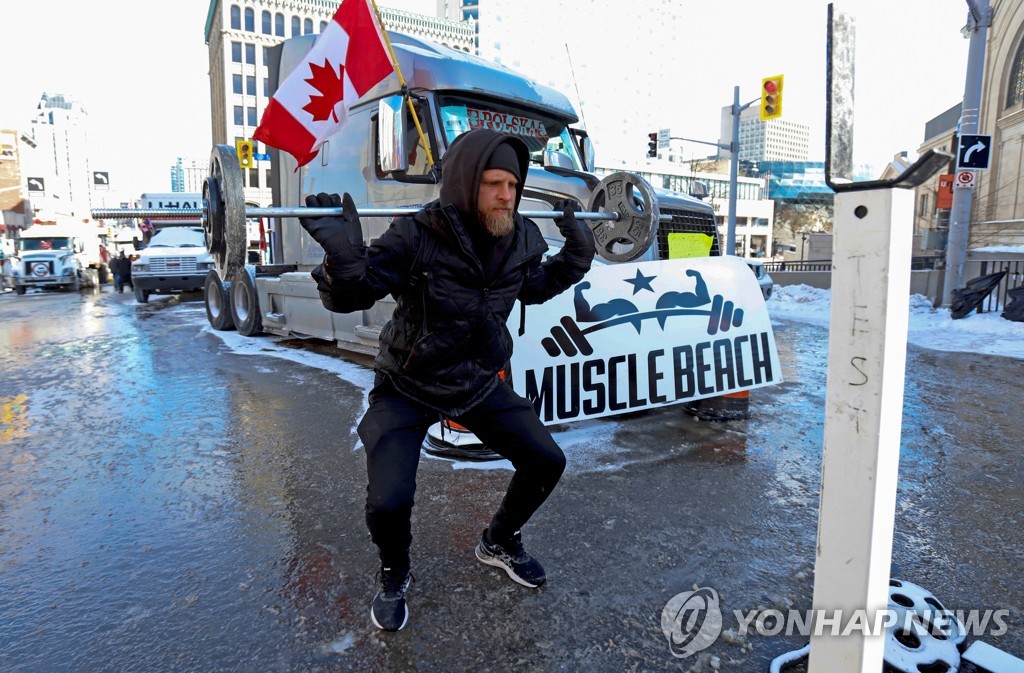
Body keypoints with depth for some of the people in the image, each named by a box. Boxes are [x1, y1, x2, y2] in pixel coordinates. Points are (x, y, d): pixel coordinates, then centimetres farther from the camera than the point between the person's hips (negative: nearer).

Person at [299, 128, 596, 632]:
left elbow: (537, 287, 14)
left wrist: (578, 246, 5)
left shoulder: (522, 239, -7)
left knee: (547, 462, 3)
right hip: (408, 388, -5)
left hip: (479, 382, 5)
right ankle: (394, 576, 19)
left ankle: (499, 542, 33)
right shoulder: (416, 237, -25)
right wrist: (341, 247, -43)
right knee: (388, 501, -19)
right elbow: (350, 296, -24)